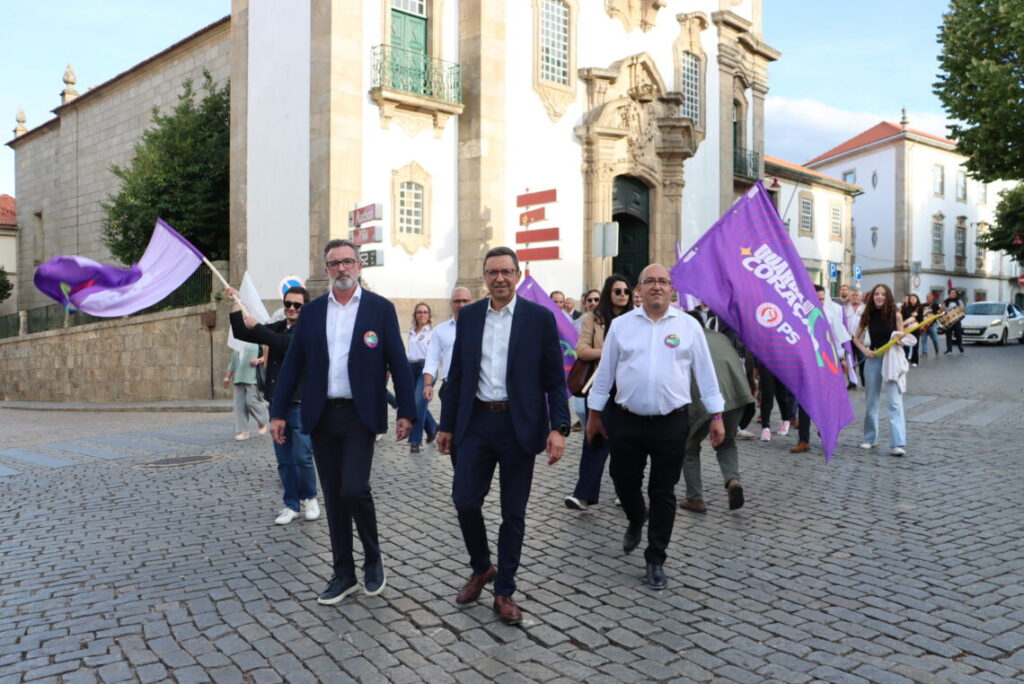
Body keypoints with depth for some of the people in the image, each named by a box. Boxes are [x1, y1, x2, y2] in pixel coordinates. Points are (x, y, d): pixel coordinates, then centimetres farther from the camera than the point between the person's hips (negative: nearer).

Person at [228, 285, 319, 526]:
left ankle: (309, 498, 15)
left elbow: (285, 343, -23)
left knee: (302, 456, -7)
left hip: (300, 403, -6)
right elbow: (241, 333, 13)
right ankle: (292, 505, 19)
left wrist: (256, 326, -16)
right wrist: (236, 305, 3)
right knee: (284, 460, 8)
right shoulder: (277, 327, 13)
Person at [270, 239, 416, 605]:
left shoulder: (380, 308, -1)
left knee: (354, 488, -14)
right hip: (321, 416, 4)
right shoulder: (311, 312, 8)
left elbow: (398, 363, -3)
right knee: (333, 496, 9)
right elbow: (292, 364, 8)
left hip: (360, 415, -4)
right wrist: (278, 412, 4)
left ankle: (373, 559, 13)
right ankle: (343, 573, 23)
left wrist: (406, 411, -8)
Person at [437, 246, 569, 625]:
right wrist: (447, 425, 10)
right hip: (477, 422, 3)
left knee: (513, 512, 5)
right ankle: (481, 568, 29)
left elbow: (554, 378, -3)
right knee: (465, 501, 2)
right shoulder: (468, 316, 7)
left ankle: (504, 591, 21)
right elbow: (457, 374, 11)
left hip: (519, 425, -2)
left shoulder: (540, 317, -3)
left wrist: (559, 427, -13)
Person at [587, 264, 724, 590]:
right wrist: (594, 413, 10)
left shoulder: (688, 326, 0)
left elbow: (705, 372, 4)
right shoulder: (621, 325, 3)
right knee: (624, 482, 11)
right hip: (628, 422, 1)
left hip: (671, 424, -1)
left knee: (663, 493, 6)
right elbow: (605, 371, 7)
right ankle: (636, 521, 45)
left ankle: (655, 560, 20)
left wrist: (716, 417, 2)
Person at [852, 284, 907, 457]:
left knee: (895, 402, -10)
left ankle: (897, 444, -13)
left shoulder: (895, 315, -3)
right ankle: (870, 438, 25)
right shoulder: (868, 315, 3)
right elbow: (856, 338, 12)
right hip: (873, 358, 3)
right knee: (871, 401, 11)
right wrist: (865, 350, -5)